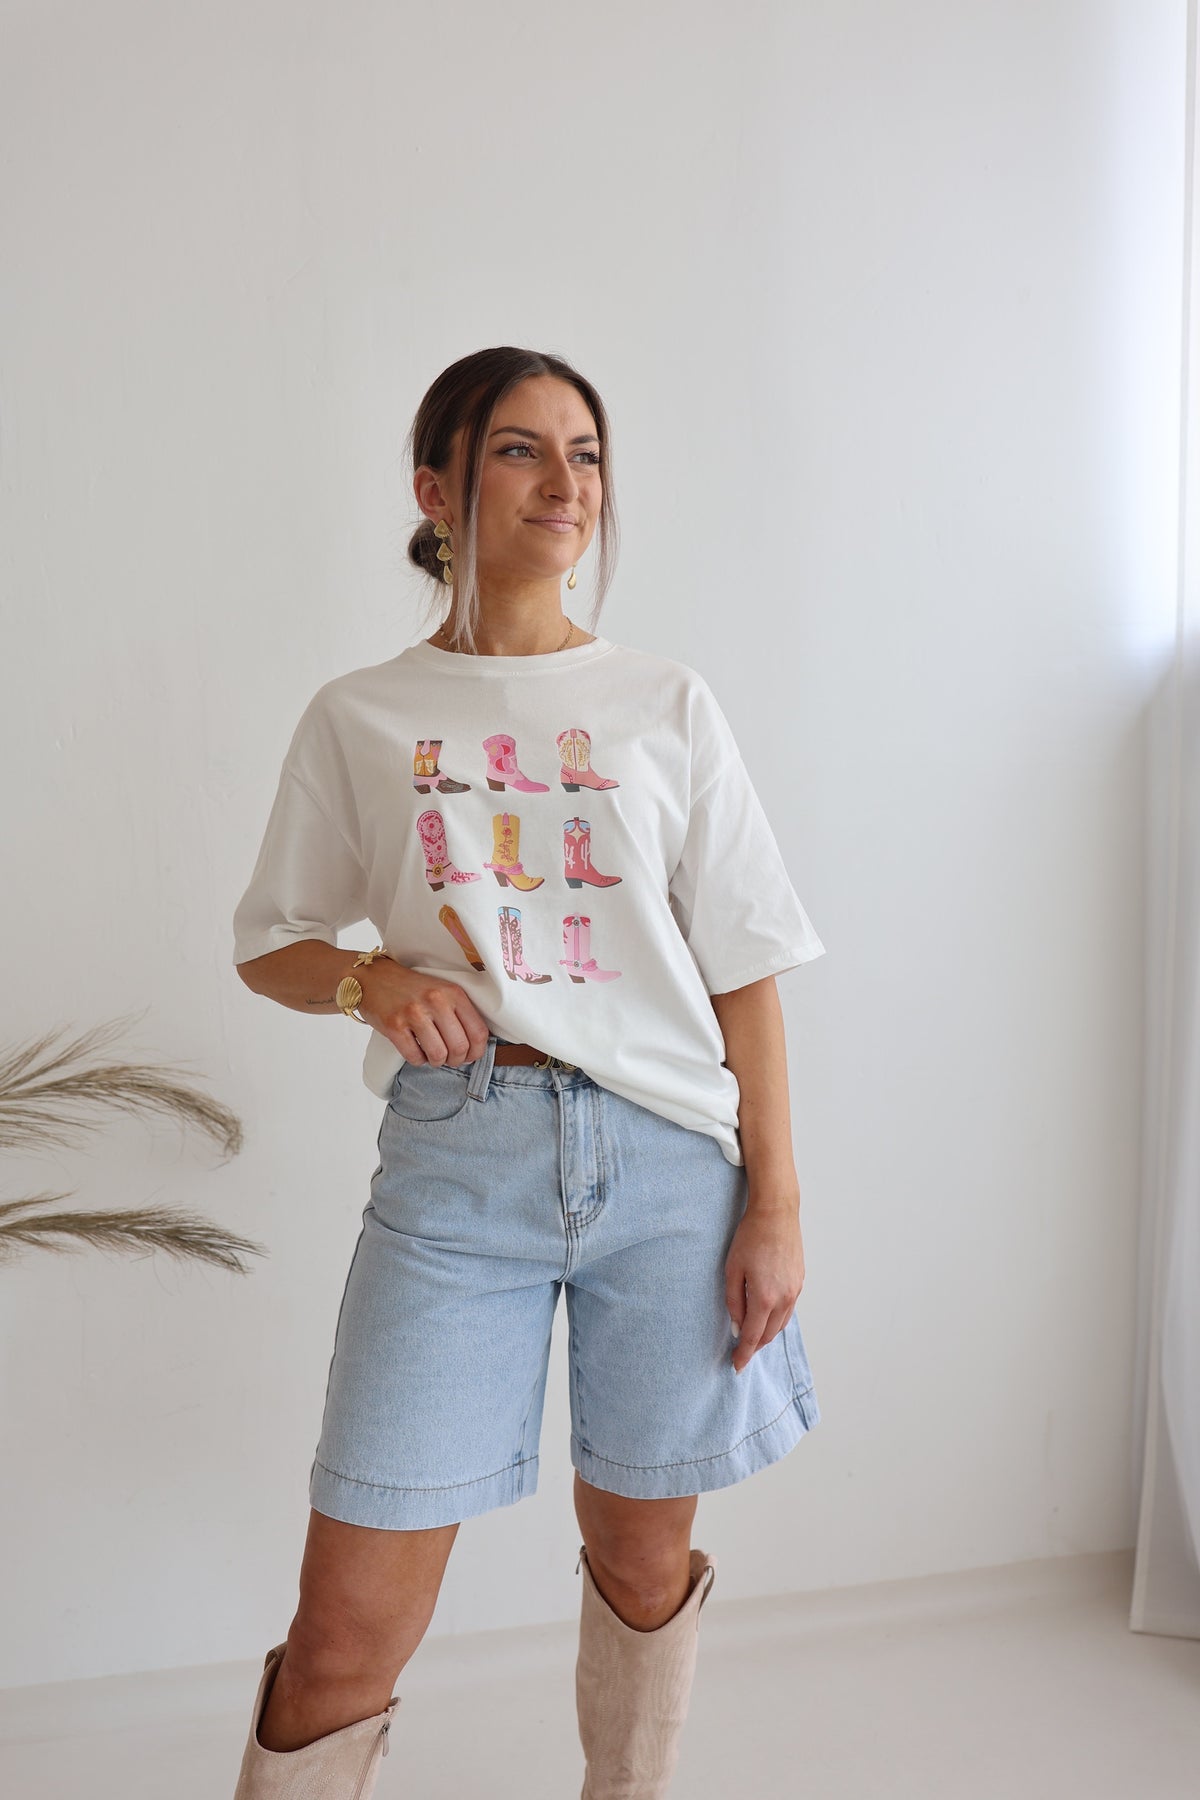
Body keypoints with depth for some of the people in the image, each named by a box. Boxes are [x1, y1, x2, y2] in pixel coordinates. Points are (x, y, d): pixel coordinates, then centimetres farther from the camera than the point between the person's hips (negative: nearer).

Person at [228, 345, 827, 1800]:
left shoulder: (668, 708, 6)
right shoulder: (359, 720, 6)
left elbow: (744, 973, 4)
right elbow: (270, 944, 13)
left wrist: (777, 1202, 0)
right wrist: (374, 980, -9)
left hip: (668, 1156, 1)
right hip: (455, 1162, -1)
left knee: (642, 1558, 15)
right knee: (347, 1632, -2)